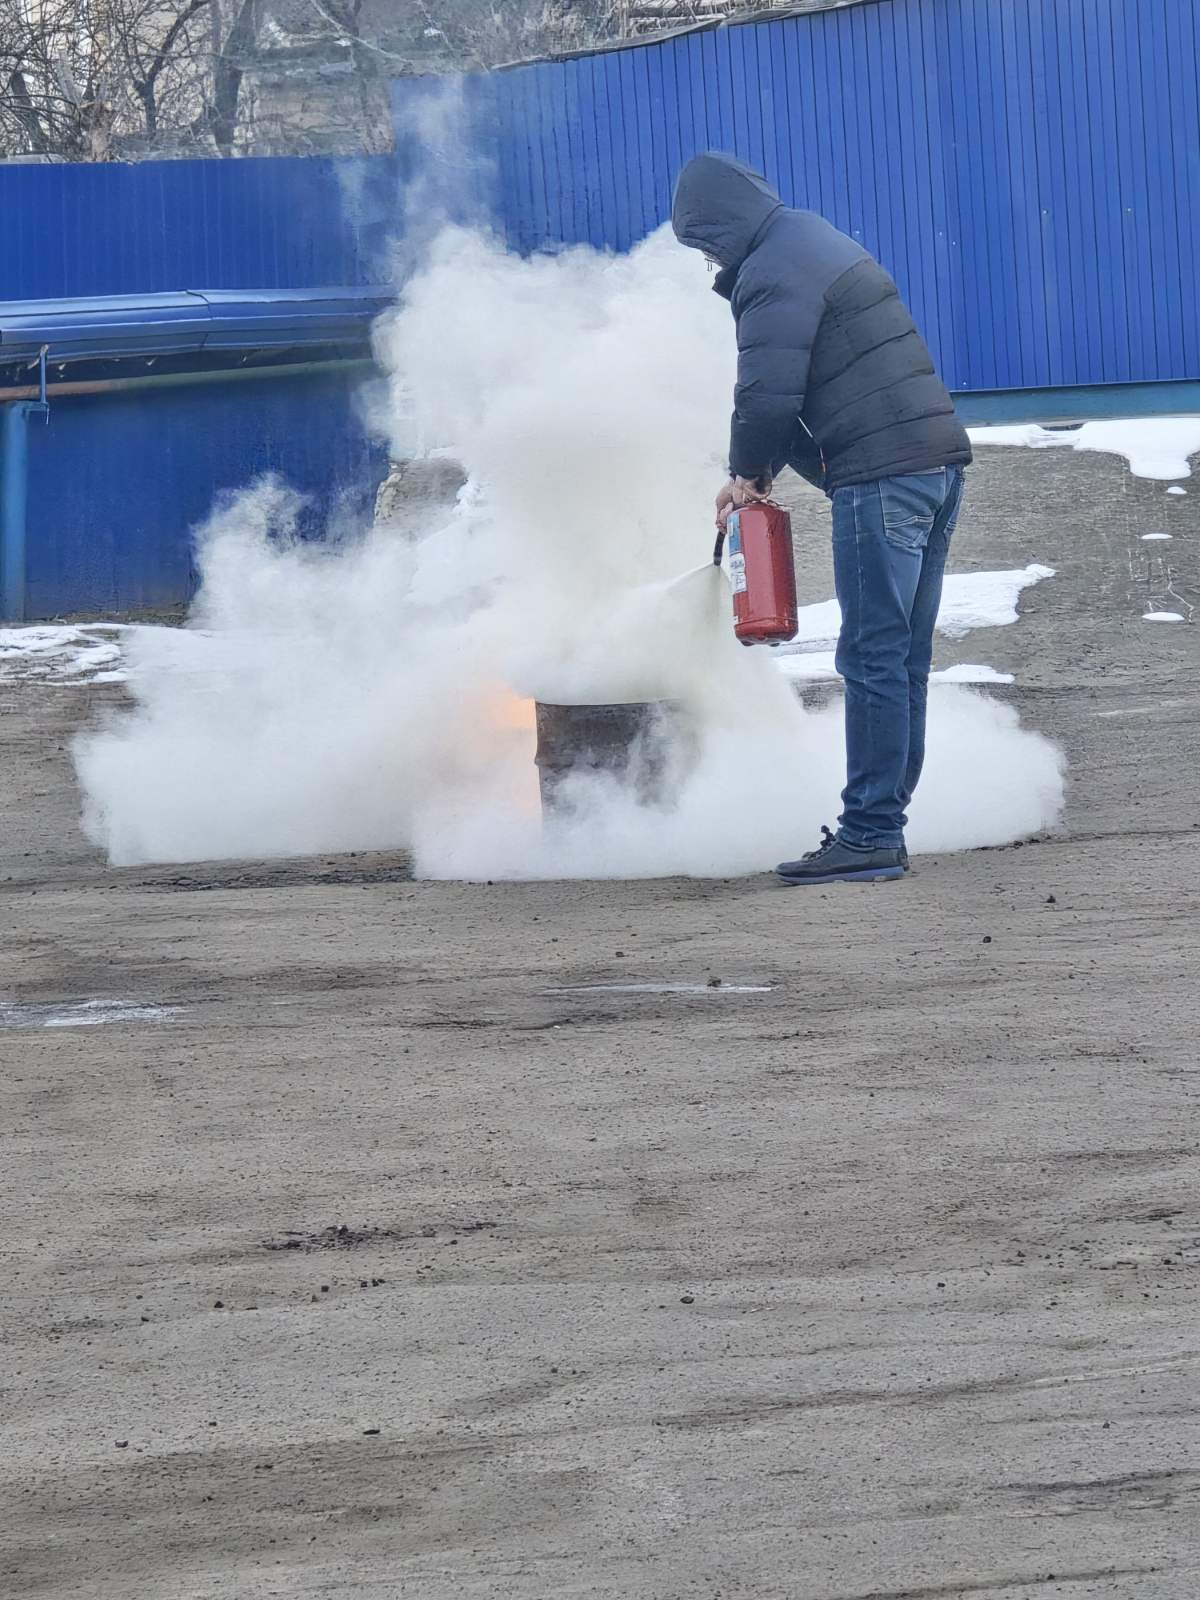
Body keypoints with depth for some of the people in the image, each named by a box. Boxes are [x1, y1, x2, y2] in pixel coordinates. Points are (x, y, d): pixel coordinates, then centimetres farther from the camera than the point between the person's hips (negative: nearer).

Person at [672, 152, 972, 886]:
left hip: (882, 479, -10)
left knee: (873, 659, -8)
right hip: (939, 463, 10)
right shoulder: (817, 242, 23)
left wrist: (748, 471, 3)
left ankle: (870, 833, -8)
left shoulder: (772, 275, -9)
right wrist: (758, 472, 19)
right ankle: (886, 819, 16)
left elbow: (768, 396, -16)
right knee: (906, 659, 12)